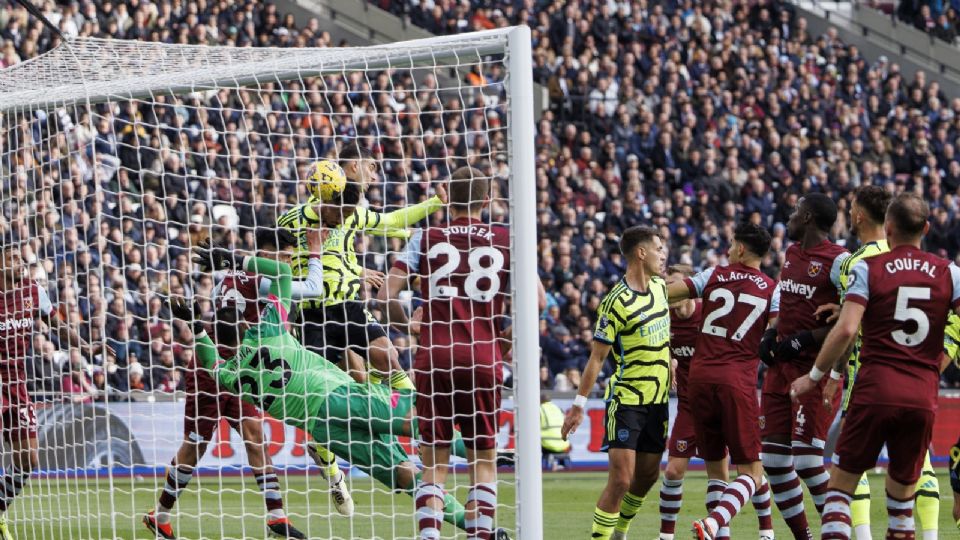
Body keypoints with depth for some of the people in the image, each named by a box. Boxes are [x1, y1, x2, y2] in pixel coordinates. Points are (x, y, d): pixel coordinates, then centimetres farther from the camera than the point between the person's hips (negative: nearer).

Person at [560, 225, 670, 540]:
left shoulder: (659, 286, 6)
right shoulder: (616, 302, -16)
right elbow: (597, 357, -13)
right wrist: (579, 404, -13)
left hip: (658, 400, 7)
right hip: (626, 401, -7)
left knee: (648, 476, 11)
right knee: (621, 479, -13)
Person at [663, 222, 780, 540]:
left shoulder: (714, 276, 7)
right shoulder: (772, 290, 4)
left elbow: (666, 293, 6)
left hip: (700, 375, 3)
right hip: (738, 380, -3)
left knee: (715, 467, 15)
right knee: (751, 472, 0)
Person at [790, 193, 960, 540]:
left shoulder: (868, 269, -1)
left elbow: (846, 330, -11)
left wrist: (814, 376, -1)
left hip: (875, 391, -2)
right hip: (923, 397, 3)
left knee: (841, 484, 6)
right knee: (902, 494, 15)